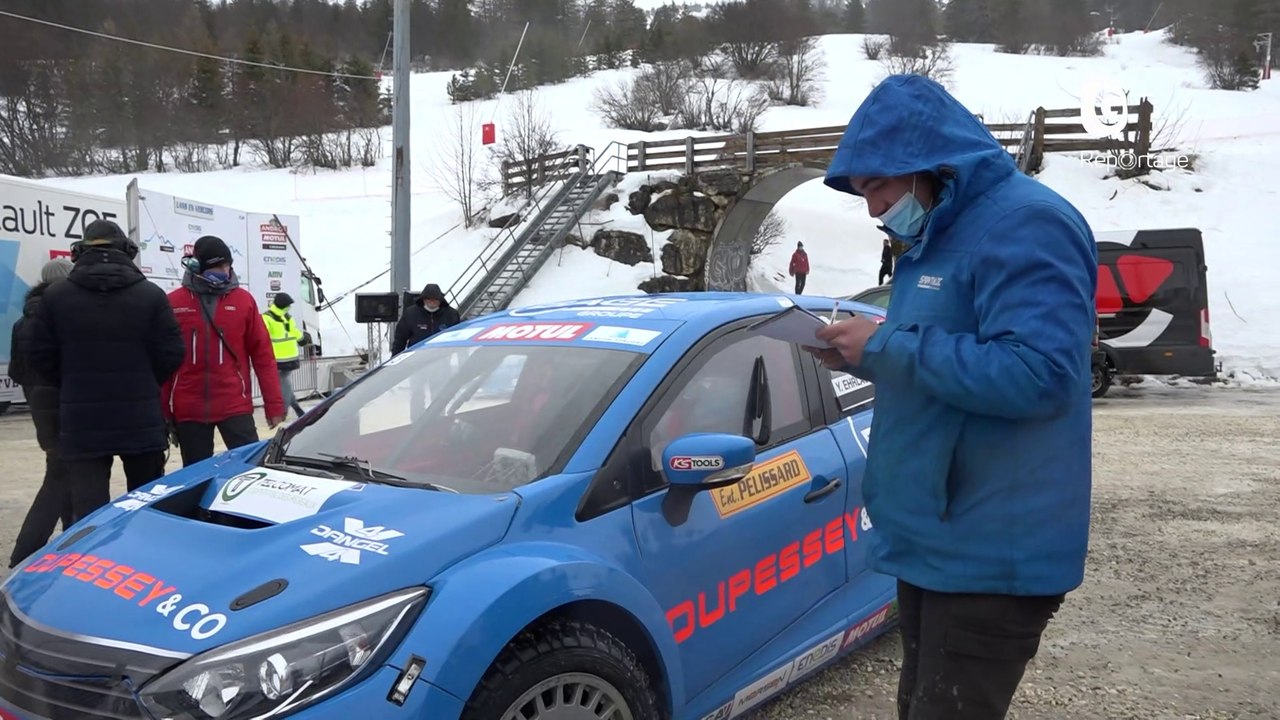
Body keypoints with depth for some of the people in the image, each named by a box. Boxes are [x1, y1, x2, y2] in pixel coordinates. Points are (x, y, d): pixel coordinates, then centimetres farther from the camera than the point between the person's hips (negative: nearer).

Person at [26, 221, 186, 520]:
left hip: (80, 419, 0)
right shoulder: (151, 294, -4)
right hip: (140, 417, 0)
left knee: (88, 511, 0)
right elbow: (171, 353, -5)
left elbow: (38, 353, 2)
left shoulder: (55, 295, 0)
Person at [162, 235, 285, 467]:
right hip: (188, 410, 1)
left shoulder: (243, 300, 3)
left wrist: (274, 404, 0)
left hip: (235, 406, 0)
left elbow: (263, 354, 3)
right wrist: (162, 412, 4)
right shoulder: (173, 303, 2)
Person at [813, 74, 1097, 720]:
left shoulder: (1025, 224, -18)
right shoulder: (939, 234, 13)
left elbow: (1039, 374, -28)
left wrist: (888, 345, -22)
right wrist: (866, 358, 3)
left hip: (990, 555, -10)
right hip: (934, 539, 10)